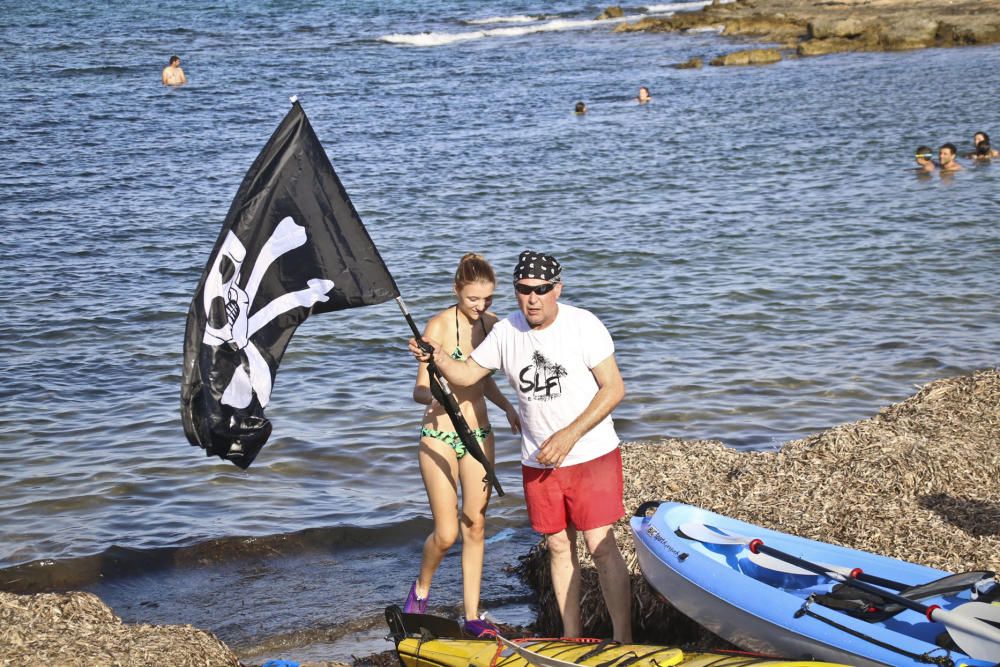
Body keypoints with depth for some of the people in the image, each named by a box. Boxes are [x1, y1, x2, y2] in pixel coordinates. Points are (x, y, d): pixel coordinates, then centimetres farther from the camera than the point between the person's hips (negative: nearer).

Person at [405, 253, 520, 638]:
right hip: (440, 437, -5)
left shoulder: (490, 324, 3)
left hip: (479, 435, 5)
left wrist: (507, 406, 3)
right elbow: (419, 390, -19)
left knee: (475, 528, 7)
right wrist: (434, 396, -41)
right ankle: (421, 589, 25)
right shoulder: (439, 326, -14)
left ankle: (472, 616, 15)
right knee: (446, 534, -4)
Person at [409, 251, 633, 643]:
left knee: (600, 545, -9)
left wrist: (569, 436, -21)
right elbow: (466, 375, 9)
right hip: (539, 462, 5)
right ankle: (571, 637, 21)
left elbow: (614, 389, -14)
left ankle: (623, 640, -4)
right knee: (558, 546, 11)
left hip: (592, 454, -4)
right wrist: (439, 359, -15)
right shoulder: (505, 333, 0)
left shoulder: (582, 325, -13)